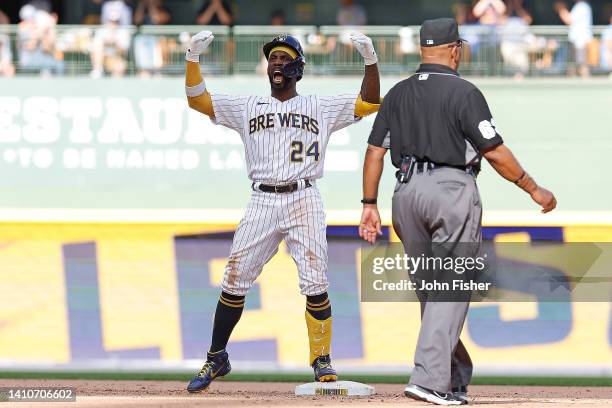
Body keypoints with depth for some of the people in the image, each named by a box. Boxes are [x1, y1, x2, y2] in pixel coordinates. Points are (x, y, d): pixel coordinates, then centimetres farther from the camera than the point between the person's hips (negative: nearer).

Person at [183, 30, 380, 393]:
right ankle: (217, 359, 11)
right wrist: (193, 58, -2)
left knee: (316, 284, -10)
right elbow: (198, 100, 11)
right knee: (235, 281, -1)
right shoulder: (248, 107, 15)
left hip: (304, 202, -2)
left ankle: (321, 359, 2)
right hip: (262, 203, 2)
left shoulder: (321, 108, 10)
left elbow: (370, 103, 4)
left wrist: (370, 59, -9)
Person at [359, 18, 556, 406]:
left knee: (429, 290, 15)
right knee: (450, 290, -5)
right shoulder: (463, 92, -7)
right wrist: (534, 189, -1)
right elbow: (495, 152, -10)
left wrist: (370, 205, 13)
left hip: (407, 193, 6)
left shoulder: (398, 94, 10)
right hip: (452, 190, -6)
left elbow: (375, 152, 9)